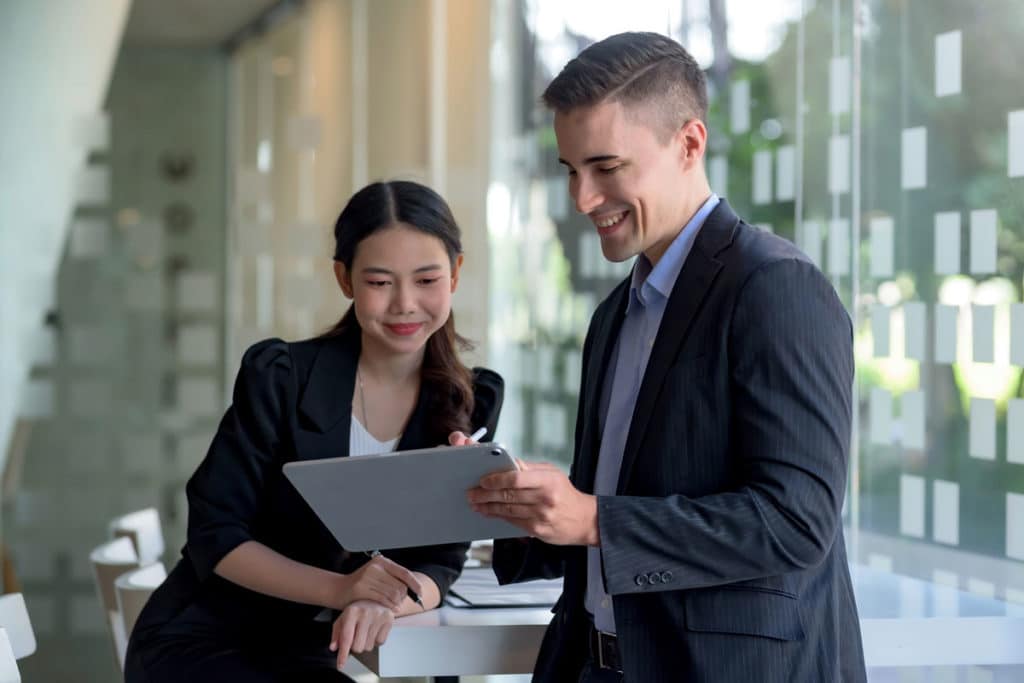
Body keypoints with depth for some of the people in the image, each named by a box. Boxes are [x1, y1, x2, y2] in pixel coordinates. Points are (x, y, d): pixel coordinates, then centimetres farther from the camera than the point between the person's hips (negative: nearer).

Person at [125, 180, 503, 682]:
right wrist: (337, 589, -29)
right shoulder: (279, 377, -14)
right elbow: (215, 535, -14)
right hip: (196, 643, -4)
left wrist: (384, 603, -29)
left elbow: (439, 562, -6)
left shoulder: (469, 404, -3)